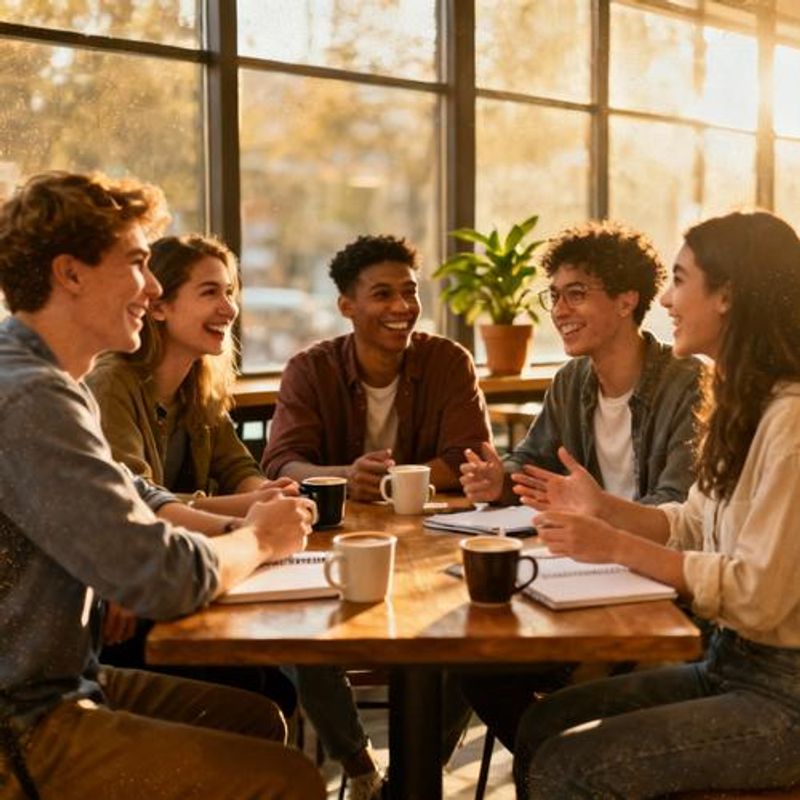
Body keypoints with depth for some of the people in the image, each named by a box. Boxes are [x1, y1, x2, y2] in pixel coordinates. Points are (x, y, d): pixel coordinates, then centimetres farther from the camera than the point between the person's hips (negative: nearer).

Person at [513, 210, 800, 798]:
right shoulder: (740, 403, 9)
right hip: (727, 665, 9)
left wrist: (619, 546, -20)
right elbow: (695, 526, 16)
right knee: (541, 725, 1)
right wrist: (604, 508, 0)